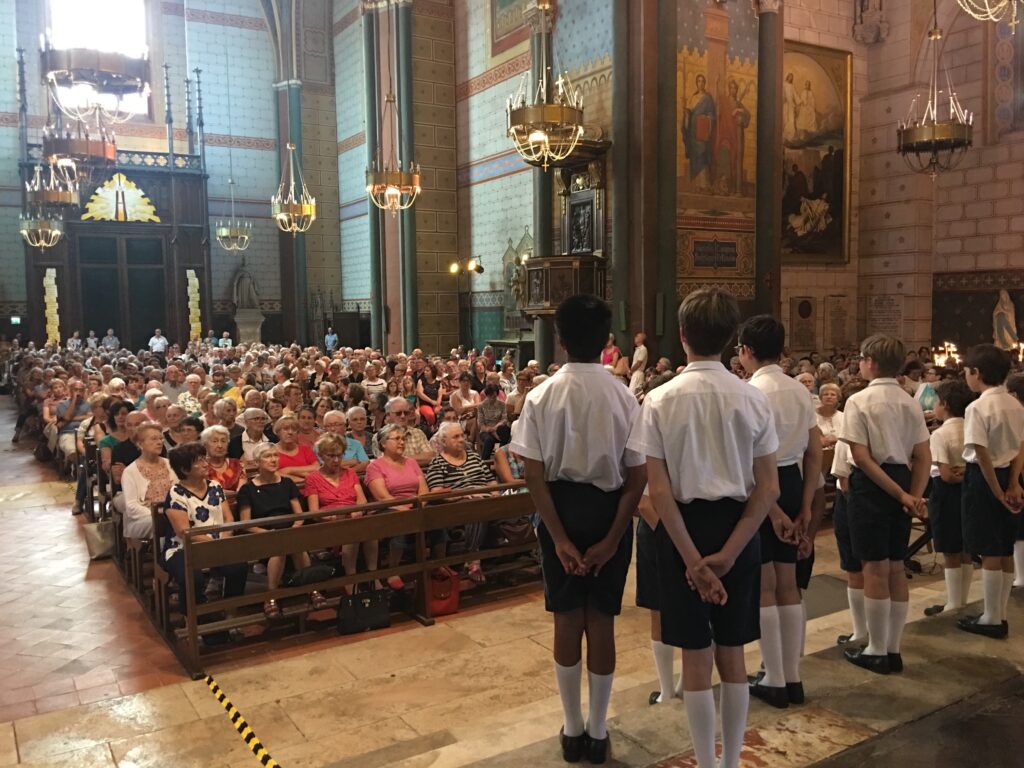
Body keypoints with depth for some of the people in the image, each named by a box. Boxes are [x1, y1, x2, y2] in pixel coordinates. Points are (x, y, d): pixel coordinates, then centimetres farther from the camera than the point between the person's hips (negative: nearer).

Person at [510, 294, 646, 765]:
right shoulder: (624, 397, -7)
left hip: (561, 509, 0)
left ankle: (572, 730, 25)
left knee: (567, 619, 12)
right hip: (607, 510, 0)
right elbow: (637, 477, -10)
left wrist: (559, 537, -10)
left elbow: (534, 474, -12)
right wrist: (612, 538, -8)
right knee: (601, 621, 10)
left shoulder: (541, 396, -8)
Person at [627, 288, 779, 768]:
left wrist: (692, 558, -12)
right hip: (738, 529, 3)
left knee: (696, 657, 9)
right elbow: (769, 488, -7)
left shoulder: (661, 400, -10)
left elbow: (658, 489, -15)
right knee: (732, 655, 16)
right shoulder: (753, 398, -4)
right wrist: (728, 552, -9)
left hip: (685, 527, -2)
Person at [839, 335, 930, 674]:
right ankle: (893, 649, 22)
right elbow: (923, 457, 3)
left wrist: (900, 494, -13)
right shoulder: (911, 402, 8)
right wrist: (913, 494, 0)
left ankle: (876, 651, 12)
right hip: (902, 482, 6)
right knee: (896, 568, 13)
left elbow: (862, 457, -17)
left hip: (872, 485, -6)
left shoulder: (859, 400, -11)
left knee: (875, 568, 2)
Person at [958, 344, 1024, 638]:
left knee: (989, 553, 1)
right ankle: (1000, 615, 24)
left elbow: (983, 455, -19)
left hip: (984, 478, -8)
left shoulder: (977, 408, -18)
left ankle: (991, 619, 10)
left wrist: (997, 491, -11)